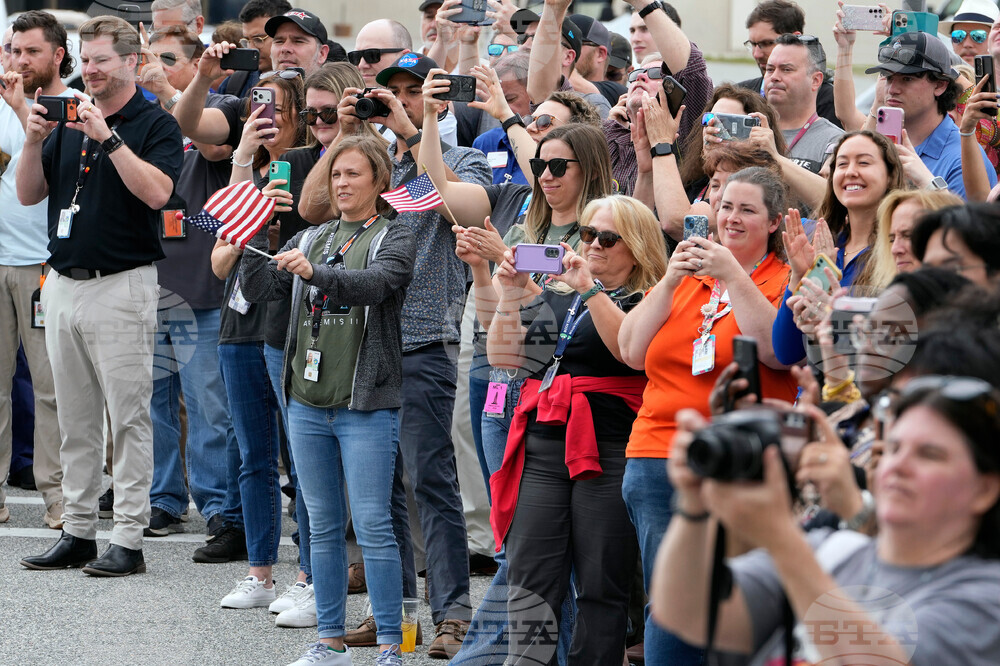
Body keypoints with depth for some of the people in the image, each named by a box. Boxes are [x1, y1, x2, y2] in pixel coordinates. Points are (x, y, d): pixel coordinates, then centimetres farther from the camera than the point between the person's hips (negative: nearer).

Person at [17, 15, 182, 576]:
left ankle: (129, 540, -3)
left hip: (123, 284, -6)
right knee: (75, 421, 10)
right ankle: (78, 532, 15)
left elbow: (156, 192, -19)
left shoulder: (155, 125, -3)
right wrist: (34, 140, -6)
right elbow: (28, 194, 10)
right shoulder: (68, 122, 14)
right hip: (63, 285, 6)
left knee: (129, 419, -4)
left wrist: (107, 137, -22)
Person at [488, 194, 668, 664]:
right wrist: (511, 294, 4)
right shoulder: (554, 296, 21)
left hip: (607, 453, -5)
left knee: (600, 586, -3)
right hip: (540, 449, 5)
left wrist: (590, 289, -17)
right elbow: (502, 356, 16)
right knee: (530, 583, -3)